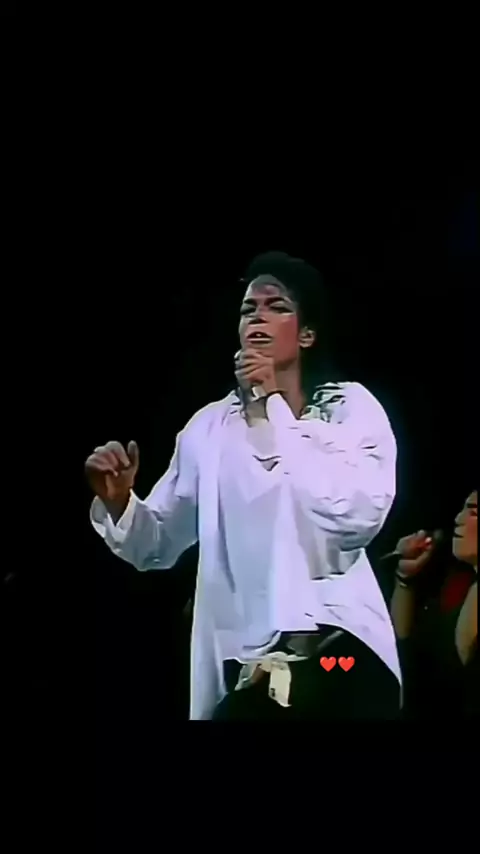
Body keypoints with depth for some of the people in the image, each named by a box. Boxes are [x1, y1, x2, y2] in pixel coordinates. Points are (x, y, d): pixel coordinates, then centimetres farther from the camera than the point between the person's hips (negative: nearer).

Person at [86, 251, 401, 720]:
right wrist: (118, 502, -9)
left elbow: (357, 516, -14)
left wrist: (274, 408, -9)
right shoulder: (211, 426, 10)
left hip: (340, 660, -2)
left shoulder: (350, 406, 3)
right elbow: (156, 546, 12)